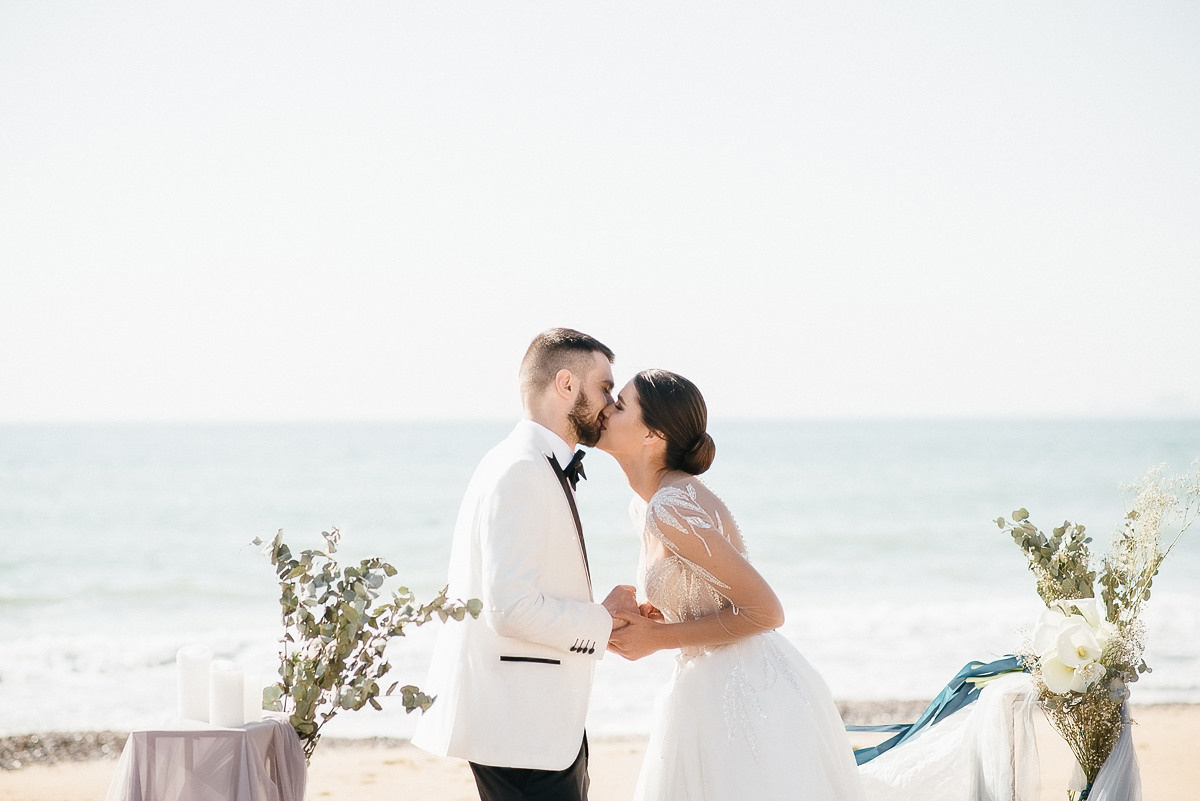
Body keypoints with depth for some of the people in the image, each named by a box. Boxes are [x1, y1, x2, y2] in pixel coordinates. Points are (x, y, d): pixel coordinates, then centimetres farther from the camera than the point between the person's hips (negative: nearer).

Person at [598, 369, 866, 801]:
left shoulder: (672, 510, -21)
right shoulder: (647, 502, 8)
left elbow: (764, 612, -20)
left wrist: (658, 638, -15)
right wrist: (653, 617, 3)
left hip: (746, 696, -9)